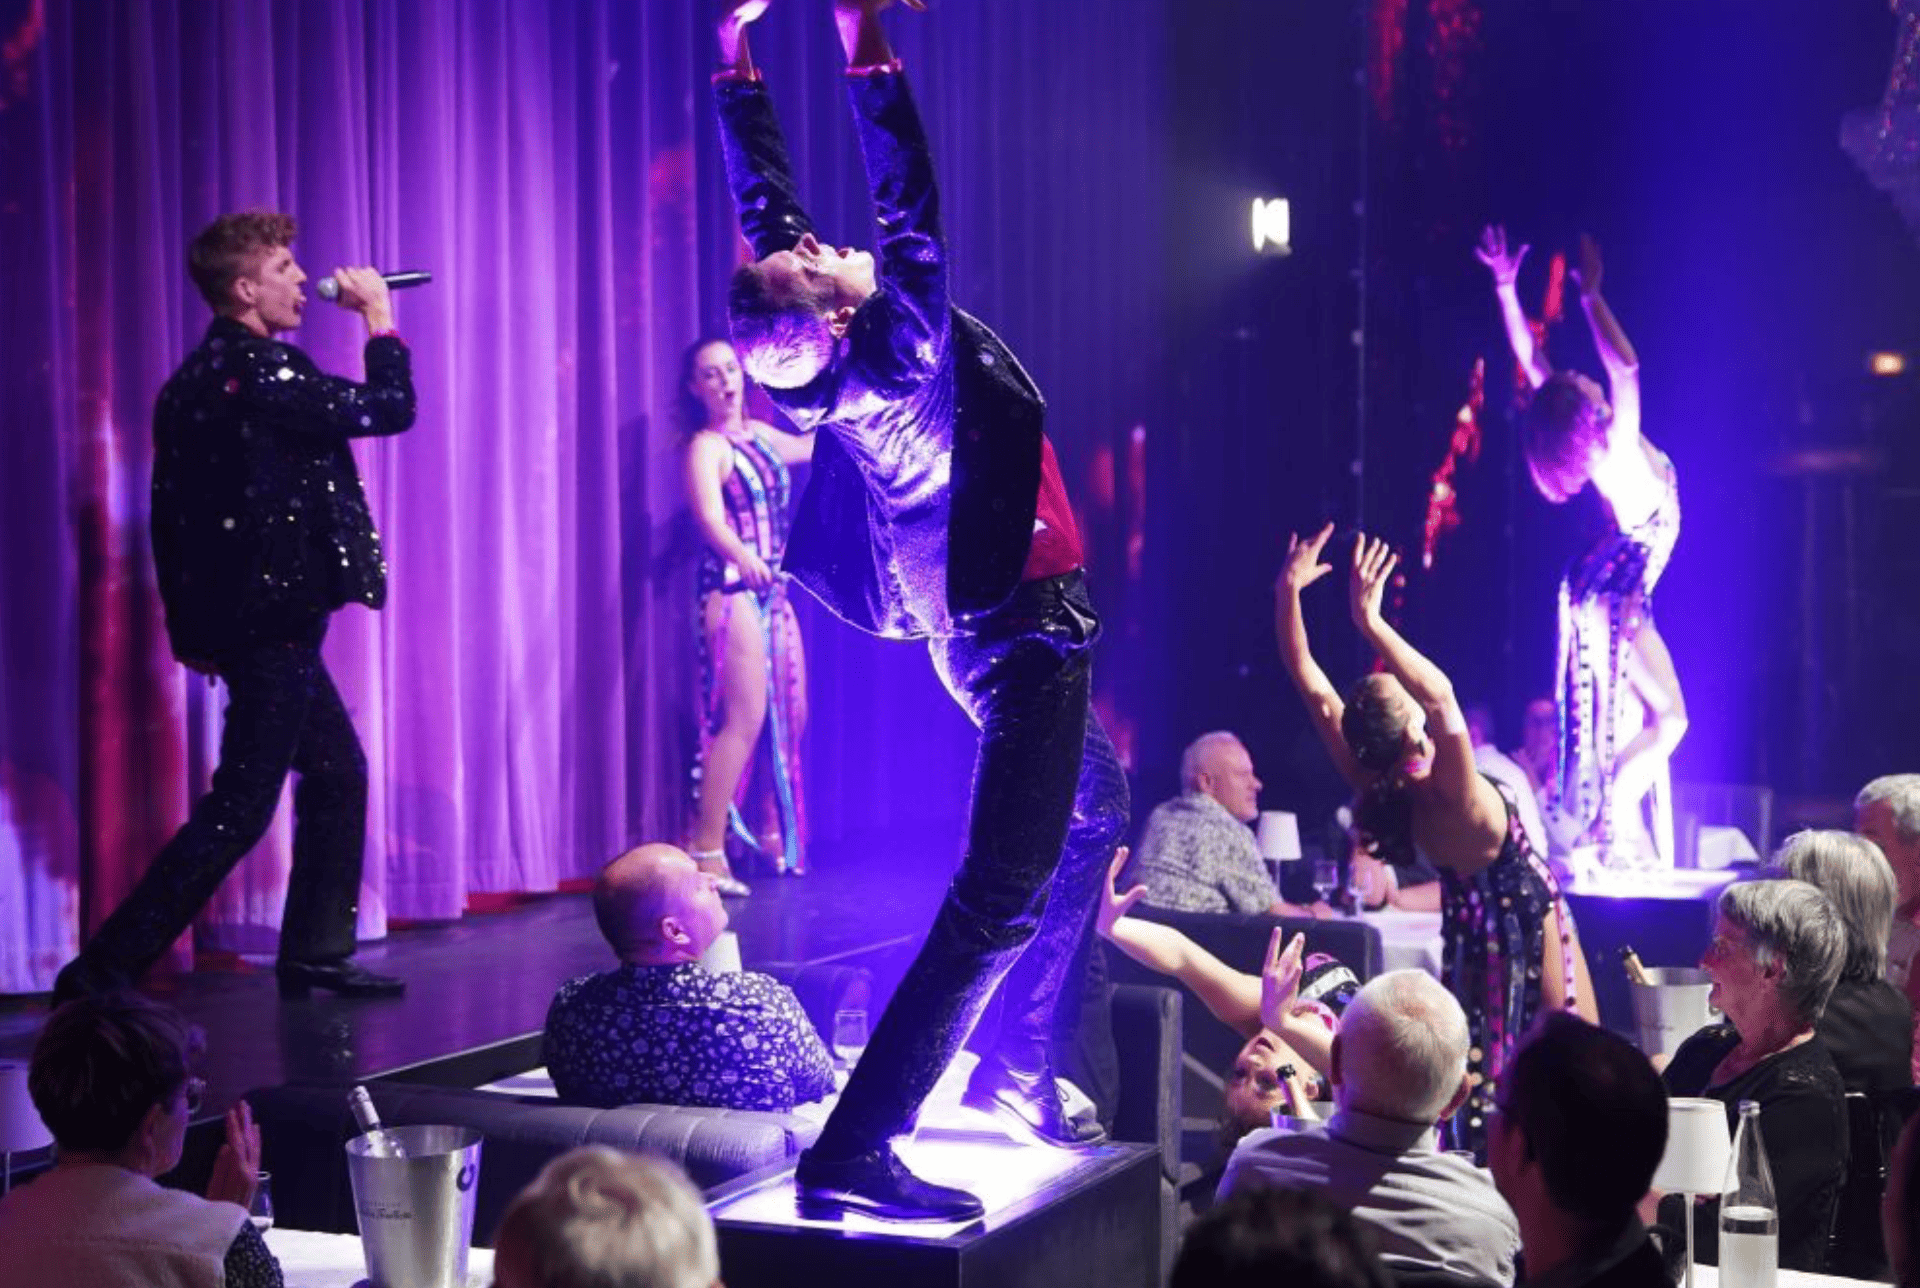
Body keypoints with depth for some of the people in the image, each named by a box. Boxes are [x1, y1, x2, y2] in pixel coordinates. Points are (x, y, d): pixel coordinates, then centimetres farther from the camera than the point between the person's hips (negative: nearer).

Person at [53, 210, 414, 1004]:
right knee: (239, 808, -7)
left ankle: (316, 958, 22)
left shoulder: (194, 379, 12)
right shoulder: (262, 370, -17)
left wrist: (190, 625, 18)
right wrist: (379, 319, 1)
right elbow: (389, 407, -14)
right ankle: (103, 973, -7)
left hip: (241, 617, 10)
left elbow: (171, 511, 14)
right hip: (275, 617, -10)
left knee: (337, 773, 18)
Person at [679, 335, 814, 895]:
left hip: (772, 586, 9)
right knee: (744, 717, -17)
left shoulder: (759, 435, 14)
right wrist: (742, 556, -46)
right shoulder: (706, 447, -10)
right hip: (731, 588, -9)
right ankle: (706, 849, -17)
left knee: (787, 714, 11)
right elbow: (710, 518, -27)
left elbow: (813, 446, 32)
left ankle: (772, 833, 25)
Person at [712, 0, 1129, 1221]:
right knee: (1004, 894, -13)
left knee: (1093, 816, 27)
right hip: (1025, 629, -10)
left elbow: (765, 194, 1)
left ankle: (1016, 1074, 32)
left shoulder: (829, 364, -6)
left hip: (994, 627, 10)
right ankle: (855, 1149, -18)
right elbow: (909, 202, -31)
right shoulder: (898, 359, -25)